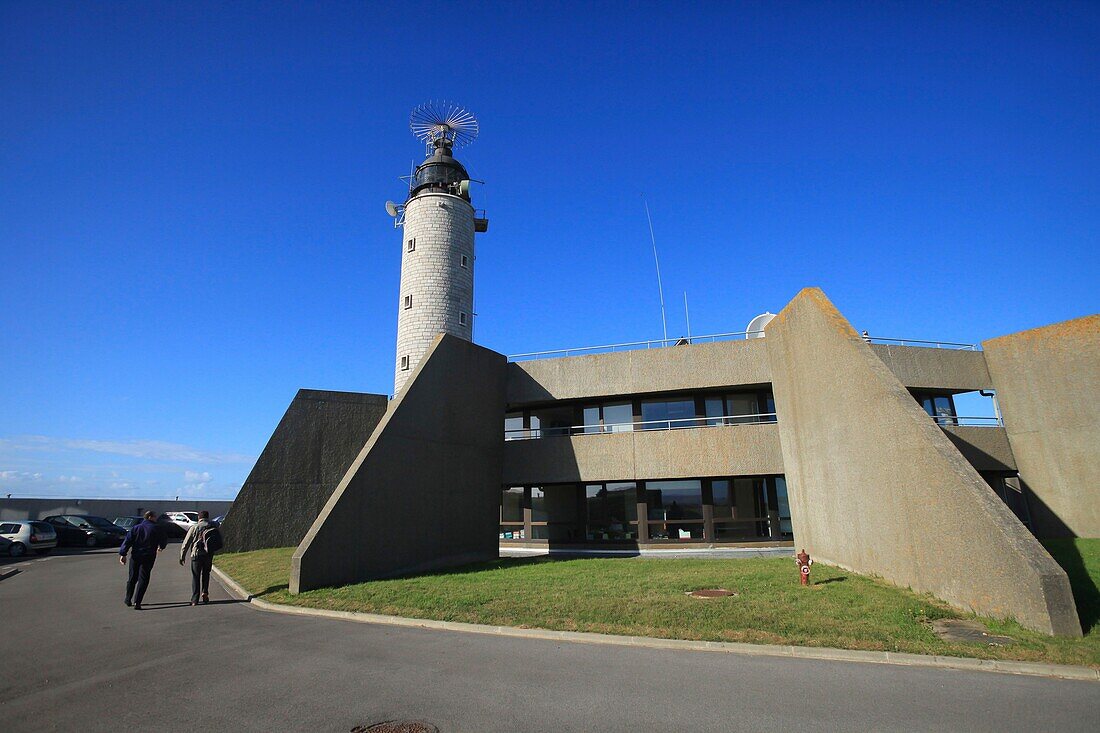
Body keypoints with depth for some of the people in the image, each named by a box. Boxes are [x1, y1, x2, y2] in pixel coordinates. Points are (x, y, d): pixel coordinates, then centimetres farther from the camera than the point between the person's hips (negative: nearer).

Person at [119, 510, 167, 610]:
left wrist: (123, 554, -2)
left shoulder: (136, 528, 6)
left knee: (132, 578, 18)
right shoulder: (157, 528, -1)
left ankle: (128, 599, 30)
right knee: (143, 579, 2)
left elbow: (127, 541, -2)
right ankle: (137, 602, -3)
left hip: (135, 556, 3)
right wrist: (161, 547, 31)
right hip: (148, 557, -3)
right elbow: (164, 539, 9)